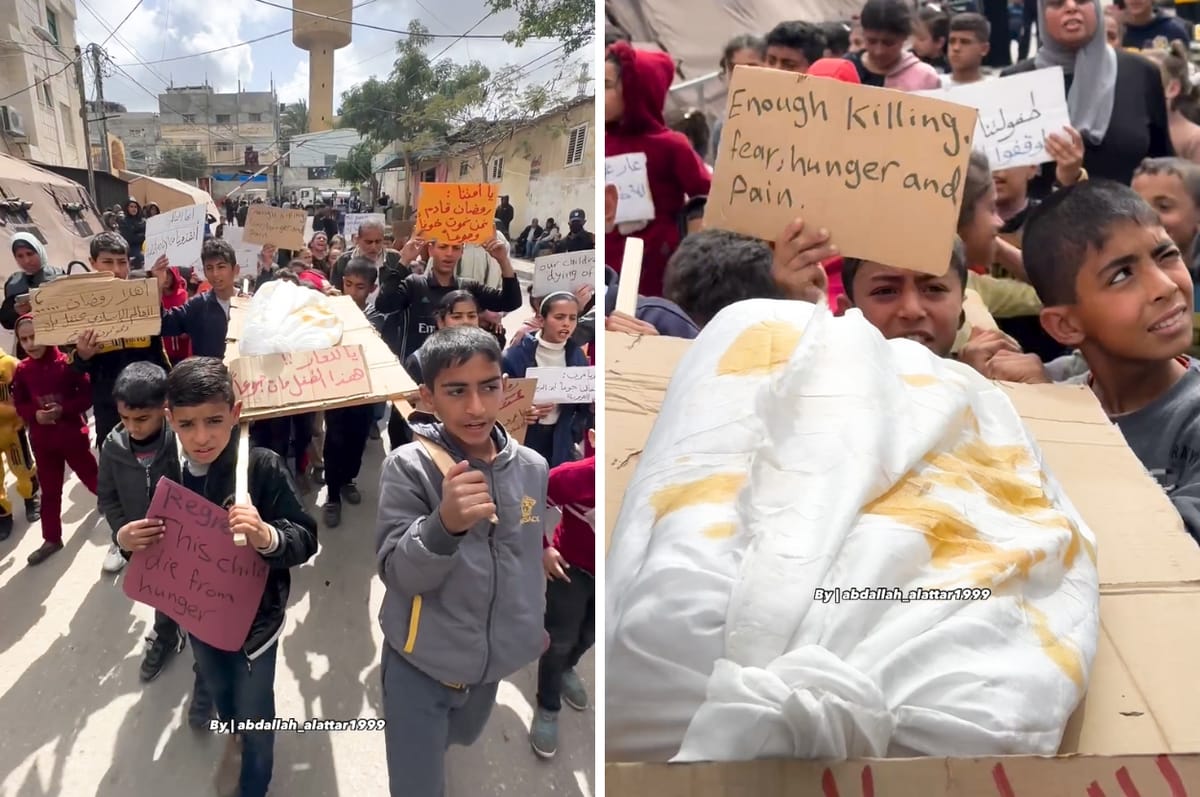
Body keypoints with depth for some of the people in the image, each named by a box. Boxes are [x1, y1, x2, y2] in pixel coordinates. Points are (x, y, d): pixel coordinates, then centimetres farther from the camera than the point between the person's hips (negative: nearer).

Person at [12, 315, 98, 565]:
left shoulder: (68, 362, -15)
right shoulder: (22, 370, -4)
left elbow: (88, 395, -12)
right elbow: (19, 404, 4)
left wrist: (63, 409, -25)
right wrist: (34, 415, -15)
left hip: (73, 435, -3)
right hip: (42, 440, 4)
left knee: (93, 479, 11)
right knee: (49, 490, 14)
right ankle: (52, 539, 25)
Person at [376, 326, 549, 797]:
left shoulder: (532, 468, -6)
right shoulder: (408, 466, -19)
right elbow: (398, 574, -22)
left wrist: (533, 626, 20)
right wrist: (446, 523, -41)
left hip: (493, 662, 5)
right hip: (421, 667, -5)